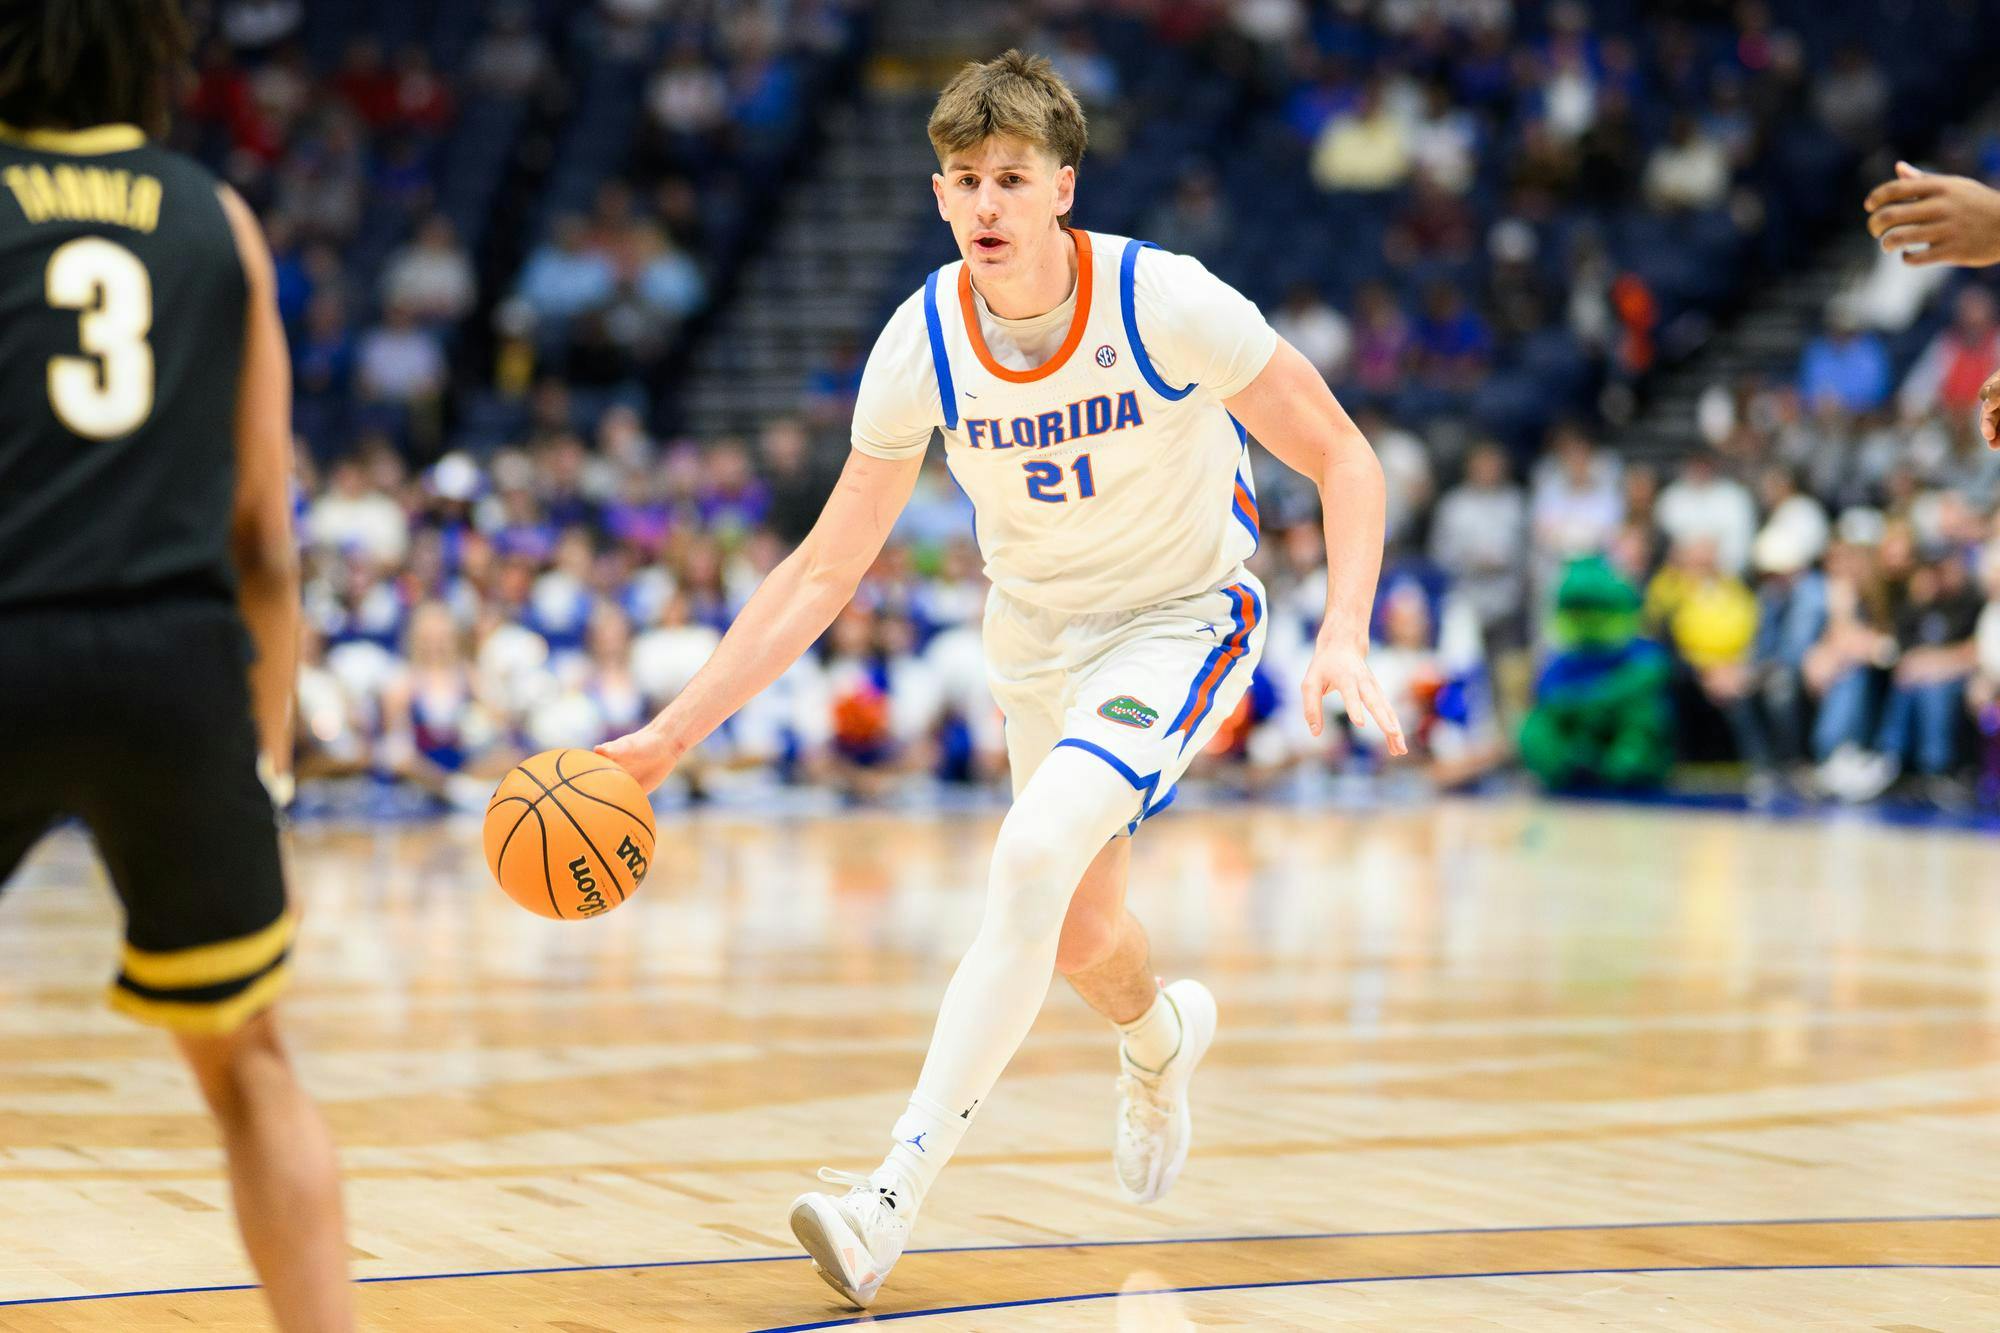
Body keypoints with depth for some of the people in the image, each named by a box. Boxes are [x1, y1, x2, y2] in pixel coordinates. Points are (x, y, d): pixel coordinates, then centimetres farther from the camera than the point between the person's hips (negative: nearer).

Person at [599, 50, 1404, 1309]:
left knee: (1035, 857, -27)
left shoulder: (1167, 303, -27)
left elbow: (1343, 461, -16)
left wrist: (1344, 634, -32)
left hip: (1181, 619, -4)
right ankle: (1163, 1036, 56)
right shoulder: (923, 344, -17)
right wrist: (674, 733, -15)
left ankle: (893, 1200, -25)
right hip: (1036, 636, 5)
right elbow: (827, 568, -9)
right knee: (1077, 937, 16)